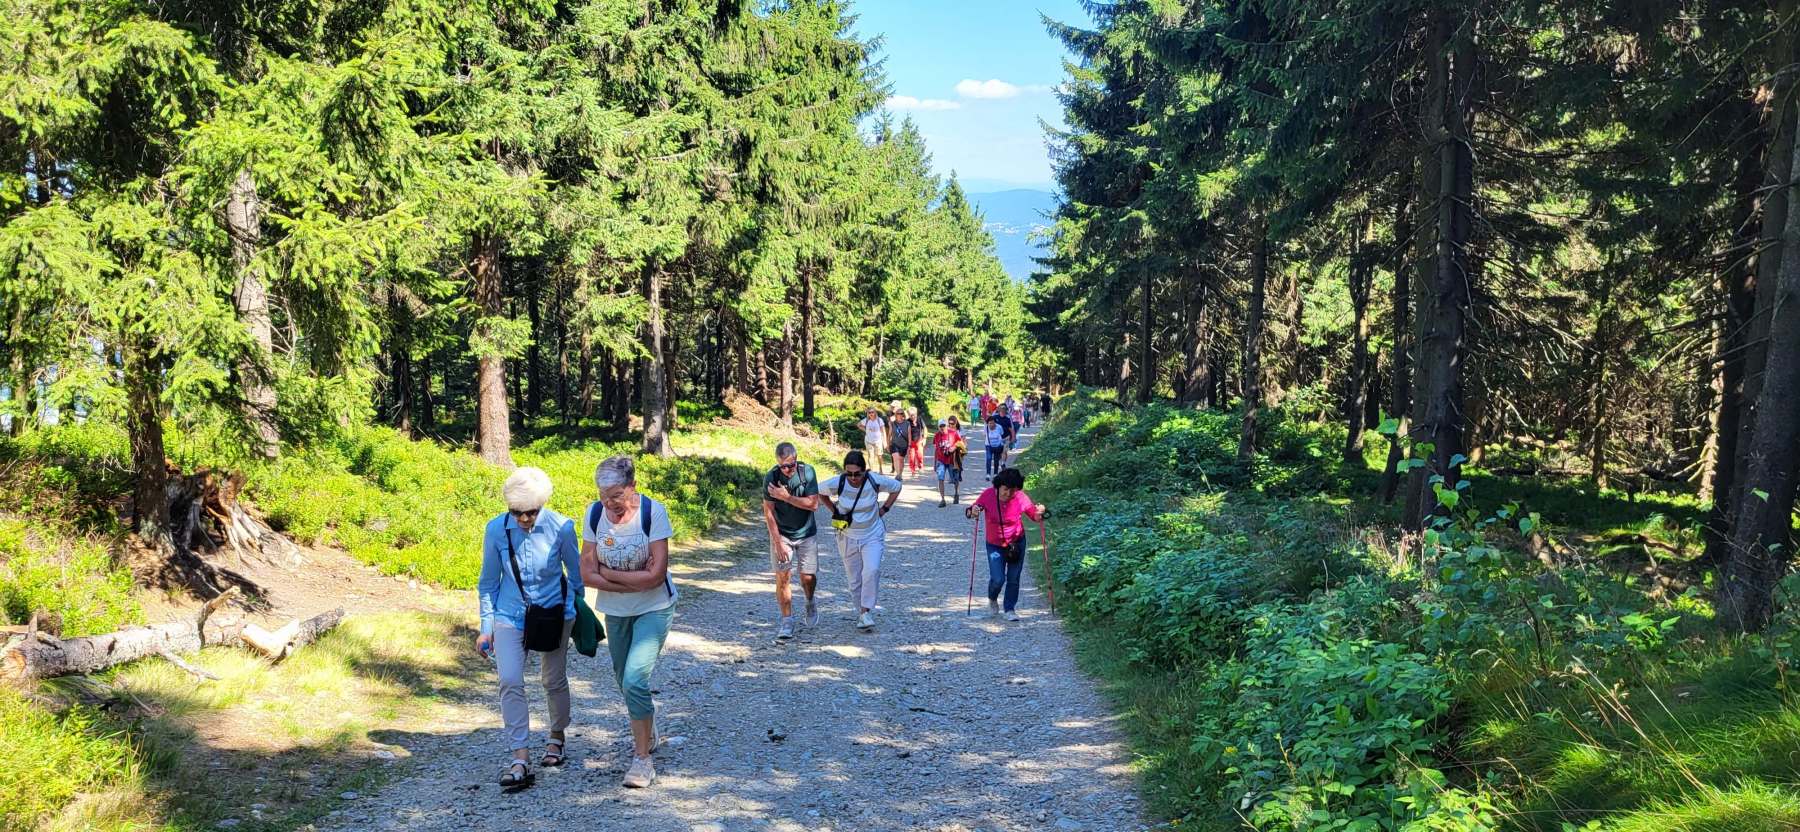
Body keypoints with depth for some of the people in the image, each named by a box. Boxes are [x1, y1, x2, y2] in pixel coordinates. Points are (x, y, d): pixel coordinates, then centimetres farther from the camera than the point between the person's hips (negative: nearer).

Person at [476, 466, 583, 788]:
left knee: (554, 681, 12)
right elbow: (488, 582, 0)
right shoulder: (496, 530, -13)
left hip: (554, 613, 0)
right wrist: (486, 628, 2)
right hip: (510, 615, 0)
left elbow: (575, 573, 0)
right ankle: (520, 759, -10)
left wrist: (575, 614, 9)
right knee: (510, 682, -14)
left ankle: (557, 737, 38)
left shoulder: (561, 528, -17)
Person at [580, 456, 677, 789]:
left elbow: (656, 574, -23)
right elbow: (587, 573, -10)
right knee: (625, 681, 17)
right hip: (615, 611, 5)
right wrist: (635, 581, -20)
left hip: (653, 608, -5)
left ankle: (642, 758, -4)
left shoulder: (653, 512, -20)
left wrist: (608, 573, -16)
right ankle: (648, 733, 43)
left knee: (635, 680, -17)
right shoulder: (595, 513, -9)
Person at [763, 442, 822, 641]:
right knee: (782, 576, -7)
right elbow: (768, 513, -13)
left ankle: (810, 604, 35)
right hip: (781, 534, -1)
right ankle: (787, 622, 2)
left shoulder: (807, 472, -15)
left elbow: (813, 504, -17)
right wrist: (778, 542, -17)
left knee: (808, 577, 3)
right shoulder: (771, 478, -16)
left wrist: (786, 497, -24)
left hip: (806, 533, 1)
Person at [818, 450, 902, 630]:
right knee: (854, 580, 6)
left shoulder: (875, 481, -17)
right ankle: (864, 612, 25)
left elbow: (896, 487, 3)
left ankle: (866, 612, -15)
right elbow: (818, 491, 5)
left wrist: (884, 510, -2)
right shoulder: (837, 484, -17)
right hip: (848, 538, 2)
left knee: (872, 571, -22)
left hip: (873, 536, -1)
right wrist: (834, 510, 0)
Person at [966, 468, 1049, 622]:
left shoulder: (1021, 497, -17)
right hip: (995, 545, -1)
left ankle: (1010, 609, 24)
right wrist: (973, 511, -33)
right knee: (998, 579, -8)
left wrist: (1040, 512, -28)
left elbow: (1035, 515, -6)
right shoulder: (988, 494, -19)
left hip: (1017, 542, 1)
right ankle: (992, 600, 25)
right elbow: (972, 510, -10)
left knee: (1013, 579, 5)